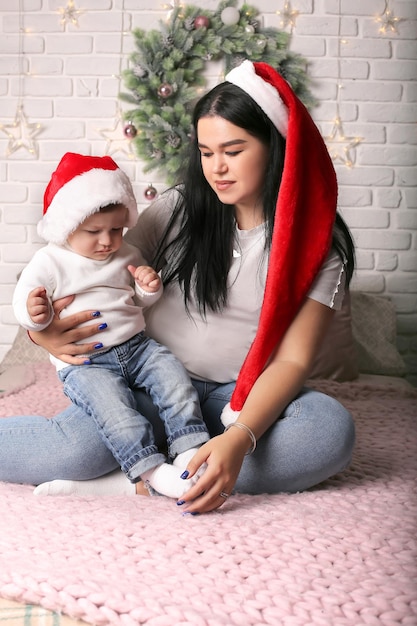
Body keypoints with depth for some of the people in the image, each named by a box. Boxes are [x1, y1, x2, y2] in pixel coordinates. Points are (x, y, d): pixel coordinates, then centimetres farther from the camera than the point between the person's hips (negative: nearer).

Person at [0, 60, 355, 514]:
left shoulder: (320, 242, -3)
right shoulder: (176, 210, 3)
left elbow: (293, 359, -11)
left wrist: (240, 438, -30)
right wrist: (44, 331, -14)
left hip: (242, 398, 2)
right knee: (76, 449, -35)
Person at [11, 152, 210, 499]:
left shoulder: (127, 255, 11)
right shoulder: (50, 262, -2)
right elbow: (24, 297, -3)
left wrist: (150, 287, -3)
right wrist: (35, 313, -29)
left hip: (137, 345, 5)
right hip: (85, 363, -4)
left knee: (175, 377, -17)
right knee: (116, 410, -27)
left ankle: (190, 447, -14)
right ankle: (150, 468, -25)